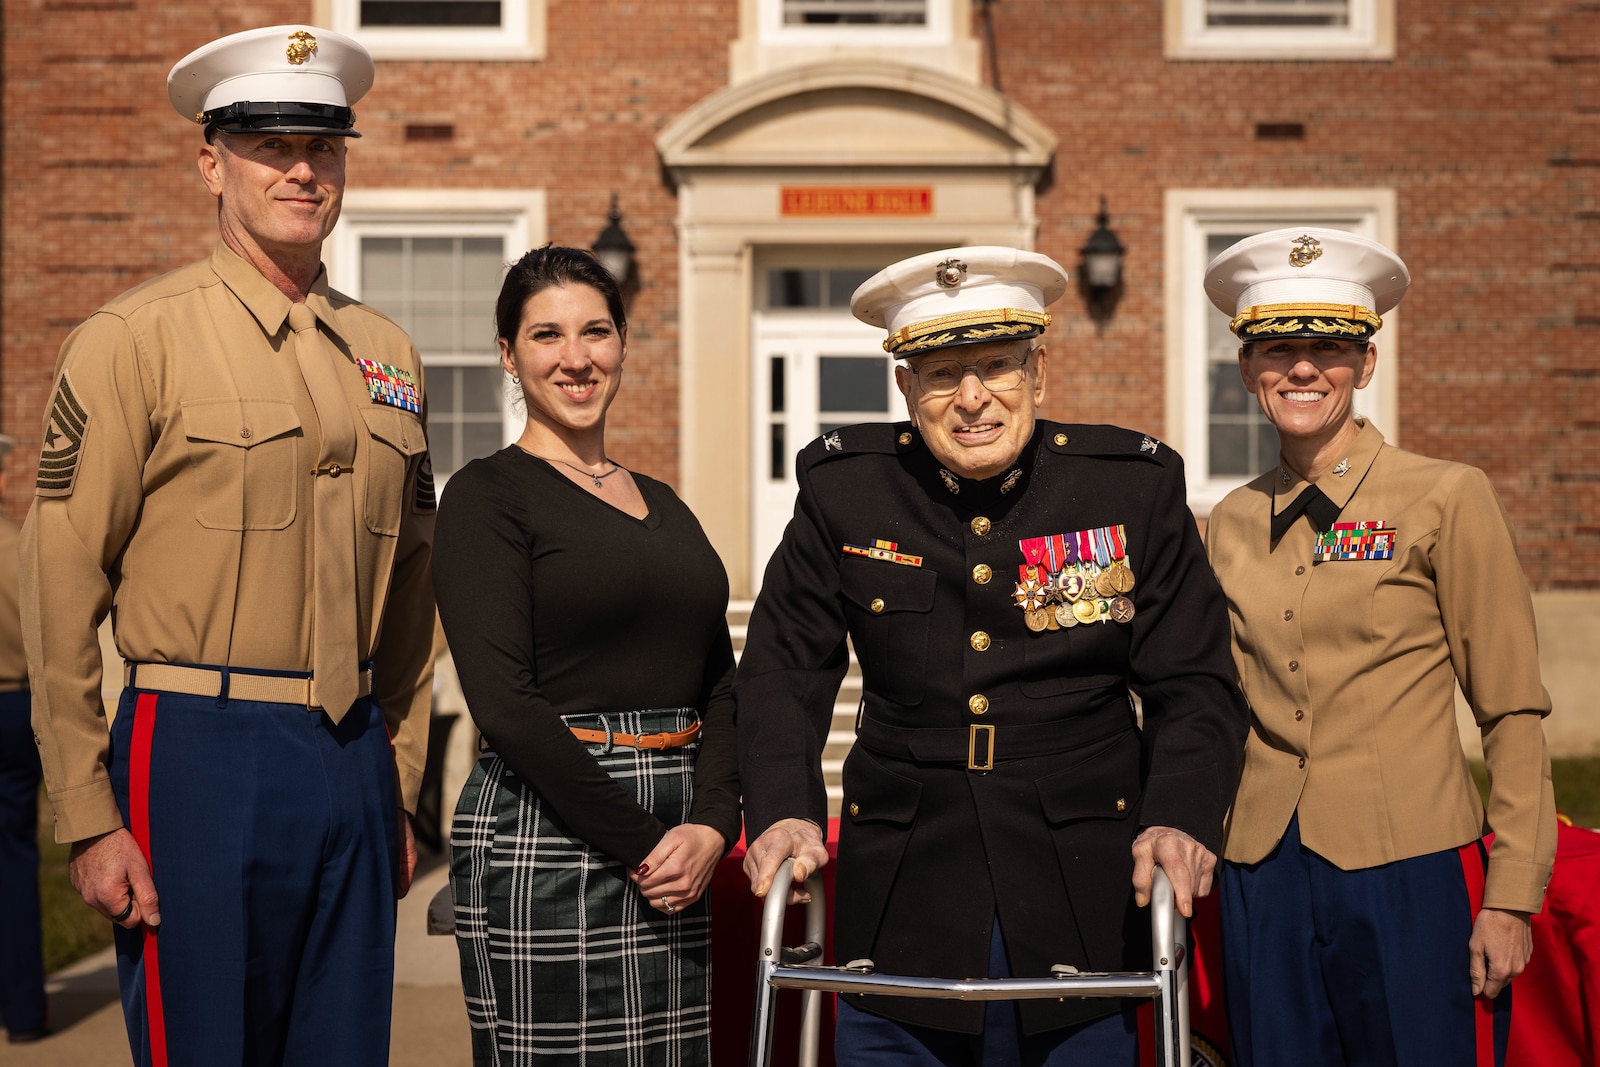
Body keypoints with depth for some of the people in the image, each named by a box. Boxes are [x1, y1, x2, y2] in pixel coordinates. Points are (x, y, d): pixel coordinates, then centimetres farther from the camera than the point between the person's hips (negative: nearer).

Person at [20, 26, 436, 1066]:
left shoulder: (386, 355, 12)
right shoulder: (135, 339, -4)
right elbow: (60, 590, -7)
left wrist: (401, 793, 15)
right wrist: (88, 822, -10)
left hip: (355, 762, 5)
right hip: (199, 756, -5)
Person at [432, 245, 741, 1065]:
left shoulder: (661, 505, 16)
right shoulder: (488, 495, -3)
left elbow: (719, 686, 12)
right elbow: (505, 702, -13)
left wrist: (710, 825, -5)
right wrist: (641, 841, -14)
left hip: (676, 844, 6)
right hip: (546, 838, -6)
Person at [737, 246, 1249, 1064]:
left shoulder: (1136, 485, -1)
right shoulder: (843, 489, 1)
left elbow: (1194, 683, 2)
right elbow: (784, 672, 6)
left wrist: (1181, 816, -15)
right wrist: (782, 811, -10)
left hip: (1085, 902, 0)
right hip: (899, 903, 1)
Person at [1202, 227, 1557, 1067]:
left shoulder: (1448, 500, -3)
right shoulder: (1229, 525, 8)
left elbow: (1512, 714, -4)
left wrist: (1512, 896, -8)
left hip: (1407, 873, -4)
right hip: (1262, 878, 4)